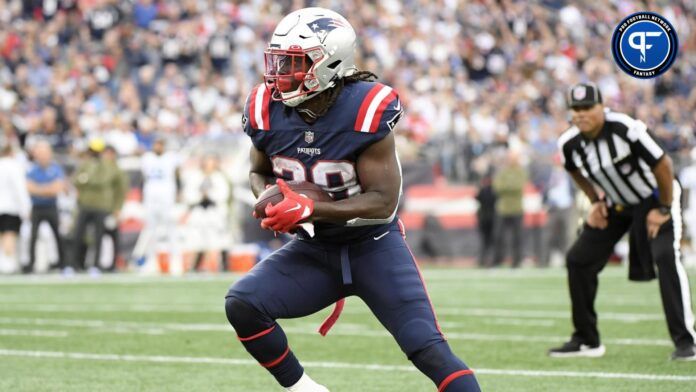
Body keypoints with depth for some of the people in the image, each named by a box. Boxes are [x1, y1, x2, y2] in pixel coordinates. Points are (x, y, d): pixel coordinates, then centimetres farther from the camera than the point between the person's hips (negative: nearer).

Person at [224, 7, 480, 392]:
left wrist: (309, 209, -32)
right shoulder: (268, 110, -10)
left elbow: (383, 201, -23)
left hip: (373, 245, -4)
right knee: (241, 304, -16)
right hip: (313, 249, 4)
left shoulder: (365, 112, -23)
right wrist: (271, 202, -14)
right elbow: (259, 172, 10)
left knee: (428, 350, -16)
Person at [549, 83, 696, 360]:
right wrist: (595, 202, 3)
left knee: (666, 257, -25)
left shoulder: (625, 129, -33)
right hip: (615, 205, 6)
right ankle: (587, 340, 13)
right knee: (578, 260, 1)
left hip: (653, 199, -6)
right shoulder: (570, 143, -13)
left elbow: (662, 165, -23)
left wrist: (663, 210, -17)